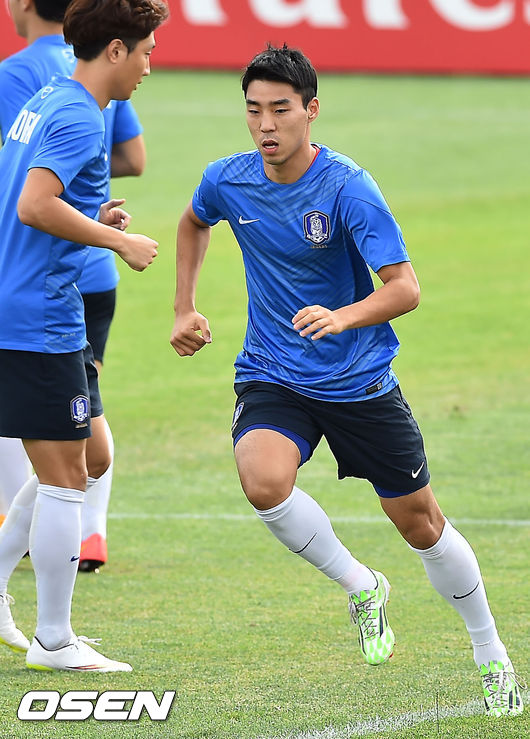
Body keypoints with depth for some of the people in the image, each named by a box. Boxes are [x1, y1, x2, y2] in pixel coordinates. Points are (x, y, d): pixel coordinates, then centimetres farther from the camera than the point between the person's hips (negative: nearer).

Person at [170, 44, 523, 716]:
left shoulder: (348, 188, -20)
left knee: (419, 523, 8)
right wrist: (185, 309, 14)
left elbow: (404, 287, -26)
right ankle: (360, 588, -6)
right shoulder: (228, 181, -6)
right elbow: (194, 223, 20)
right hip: (271, 379, 2)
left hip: (360, 380, -2)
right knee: (263, 481, -30)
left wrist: (344, 317, -44)